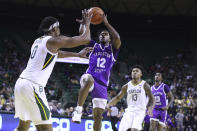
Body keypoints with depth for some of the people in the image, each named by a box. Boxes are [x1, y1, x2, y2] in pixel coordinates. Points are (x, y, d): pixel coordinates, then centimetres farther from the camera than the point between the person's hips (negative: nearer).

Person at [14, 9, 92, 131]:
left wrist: (78, 54, 48)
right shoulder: (55, 40, -4)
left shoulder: (38, 41, 21)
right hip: (33, 86, -9)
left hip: (21, 82, 9)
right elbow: (85, 39, 0)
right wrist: (87, 24, 18)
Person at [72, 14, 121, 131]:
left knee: (98, 115, -1)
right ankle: (78, 110, -39)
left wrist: (106, 23, -7)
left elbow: (117, 38, -8)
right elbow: (82, 35, 6)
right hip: (90, 77, -1)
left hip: (102, 84, 1)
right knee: (88, 80, -41)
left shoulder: (112, 49, 14)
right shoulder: (94, 46, 18)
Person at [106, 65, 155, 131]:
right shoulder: (127, 86, 9)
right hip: (129, 111, 4)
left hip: (140, 111, -4)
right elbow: (118, 97, 16)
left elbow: (152, 99, -1)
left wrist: (150, 109, -19)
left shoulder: (145, 85, -2)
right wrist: (108, 105, 2)